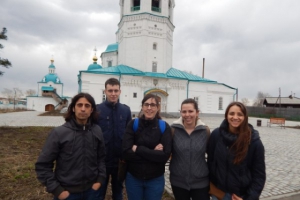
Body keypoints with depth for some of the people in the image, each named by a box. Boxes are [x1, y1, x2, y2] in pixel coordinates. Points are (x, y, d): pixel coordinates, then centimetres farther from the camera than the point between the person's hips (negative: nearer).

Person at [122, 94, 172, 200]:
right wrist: (153, 153, -18)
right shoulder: (133, 125, -7)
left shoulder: (164, 127, -7)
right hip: (133, 178, 0)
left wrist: (138, 149, -18)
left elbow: (165, 155, -16)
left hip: (156, 179, 0)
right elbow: (126, 153, -14)